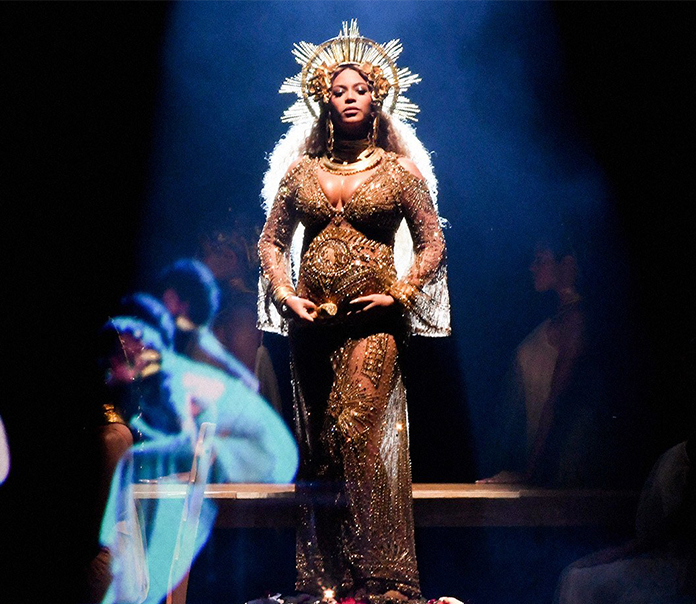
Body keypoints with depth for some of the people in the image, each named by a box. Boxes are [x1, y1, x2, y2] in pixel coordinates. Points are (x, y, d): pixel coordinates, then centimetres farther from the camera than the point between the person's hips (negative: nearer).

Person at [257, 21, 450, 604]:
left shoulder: (399, 171, 6)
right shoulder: (301, 170, 12)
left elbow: (432, 243, 6)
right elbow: (272, 240, 15)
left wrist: (400, 294, -6)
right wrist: (286, 295, 0)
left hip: (374, 322, -3)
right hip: (312, 321, 3)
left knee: (359, 432, -14)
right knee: (318, 445, 6)